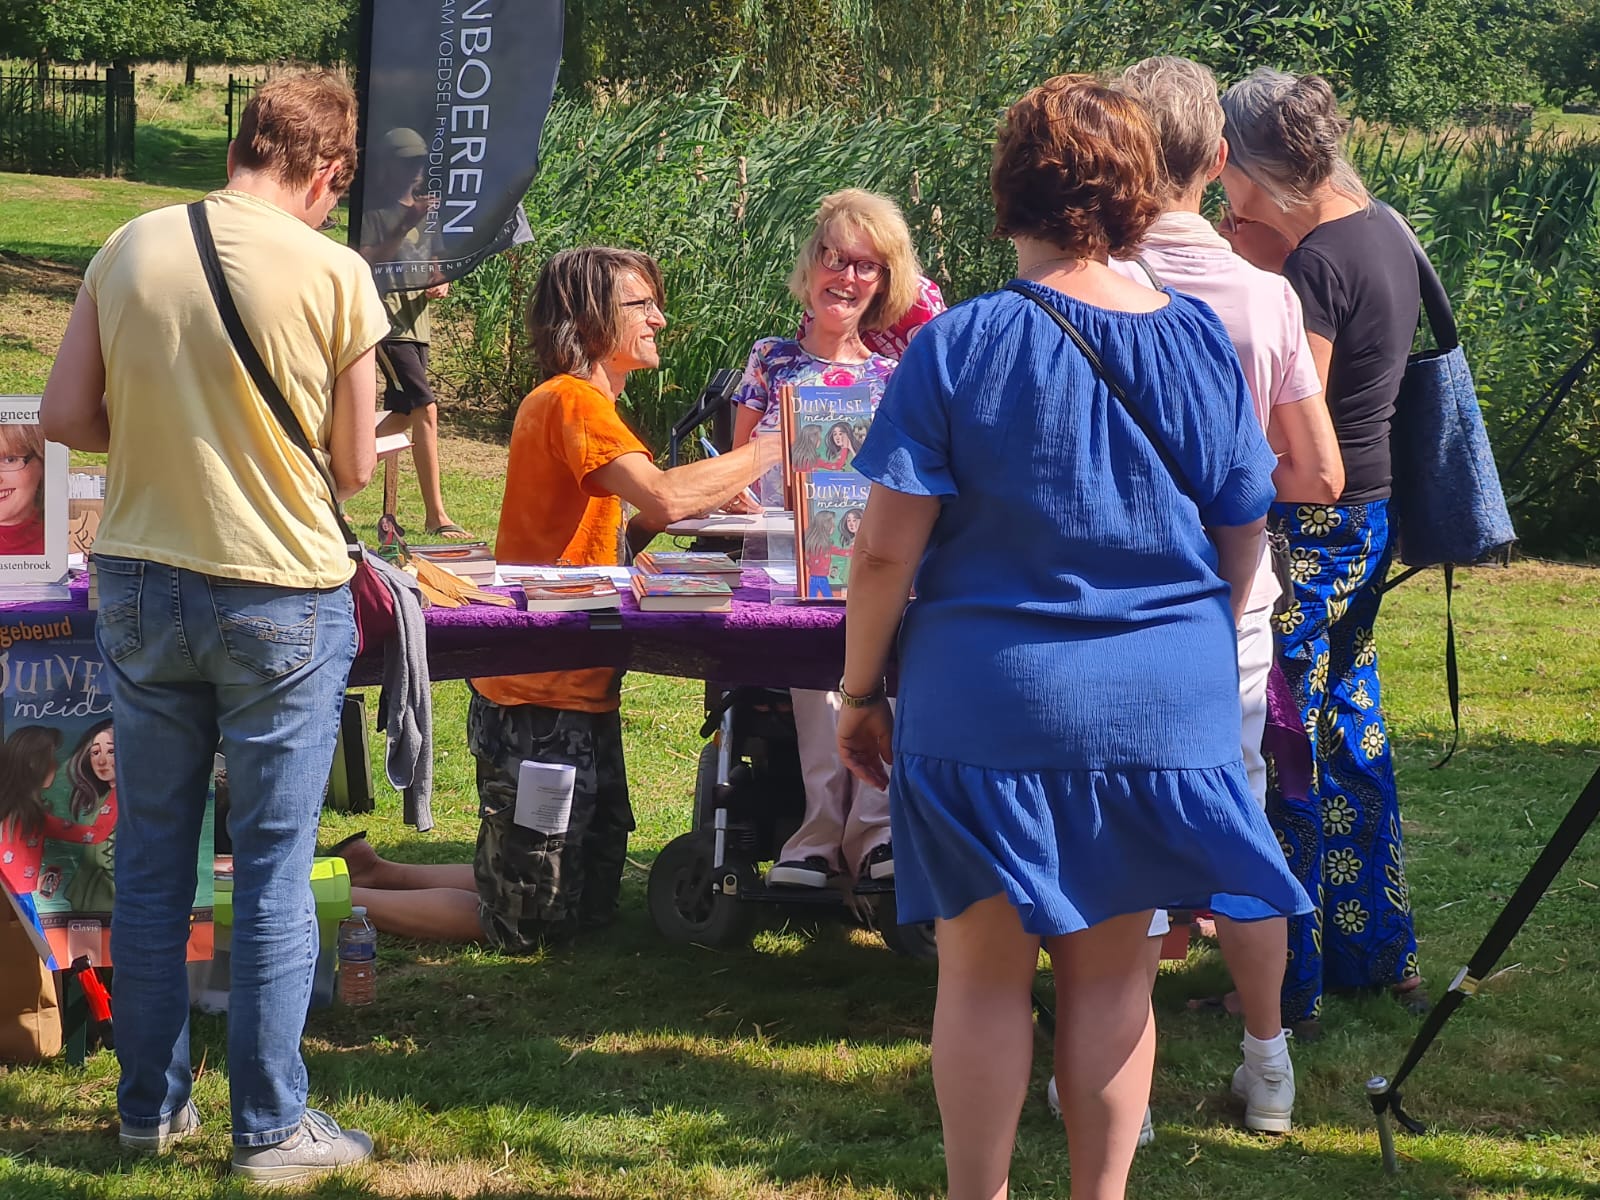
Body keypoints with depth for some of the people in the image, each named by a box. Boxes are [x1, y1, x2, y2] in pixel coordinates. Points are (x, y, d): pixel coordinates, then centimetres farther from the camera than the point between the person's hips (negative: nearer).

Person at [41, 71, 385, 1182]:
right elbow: (354, 466, -6)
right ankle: (272, 1128, 10)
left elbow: (67, 417, 1)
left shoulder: (132, 248, -2)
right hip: (282, 596, -4)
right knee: (273, 873, 5)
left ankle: (152, 1103, 24)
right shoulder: (333, 272, -12)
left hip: (142, 585, 4)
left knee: (152, 861, 15)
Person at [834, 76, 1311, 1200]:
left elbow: (888, 547, -11)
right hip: (1166, 709, 3)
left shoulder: (958, 347, -10)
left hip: (989, 701, -2)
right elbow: (1245, 540, 7)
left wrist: (861, 690, 2)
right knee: (1113, 975, 11)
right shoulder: (1202, 343, -1)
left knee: (985, 972, 7)